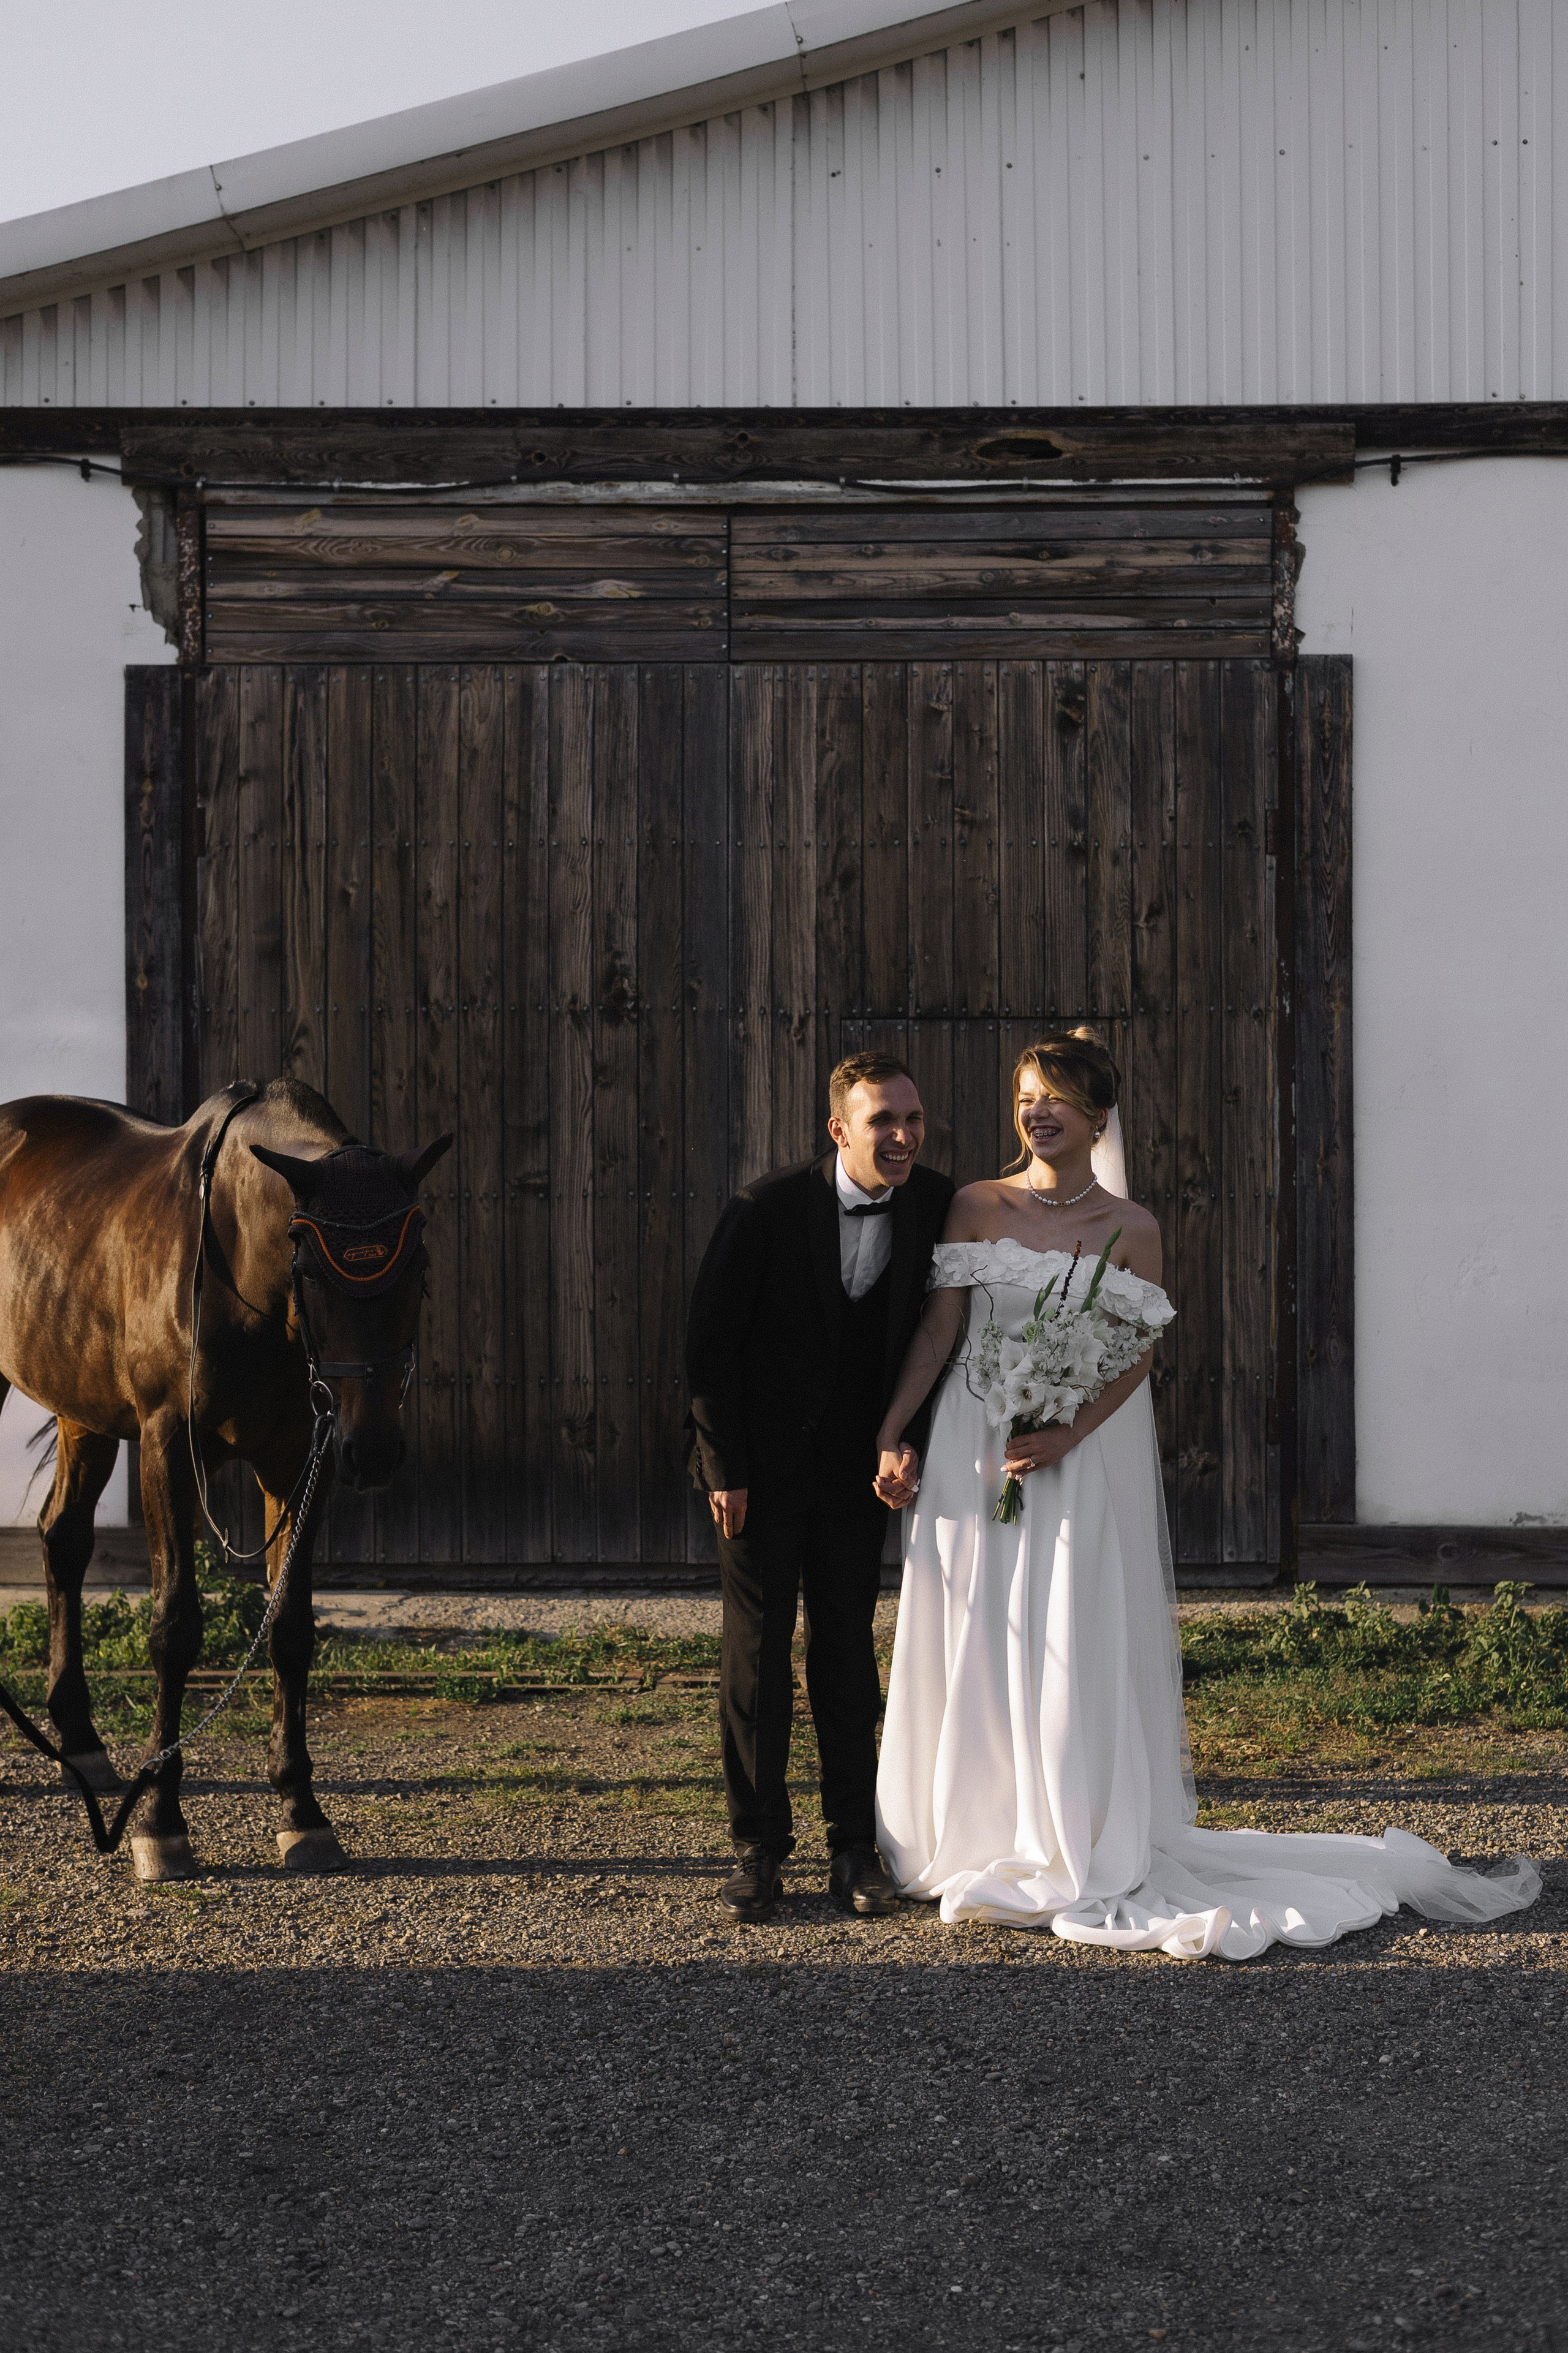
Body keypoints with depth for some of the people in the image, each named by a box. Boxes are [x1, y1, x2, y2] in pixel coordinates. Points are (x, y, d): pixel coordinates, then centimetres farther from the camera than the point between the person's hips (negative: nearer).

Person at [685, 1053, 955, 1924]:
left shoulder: (937, 1206, -7)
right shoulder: (767, 1210, -17)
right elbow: (710, 1346, -11)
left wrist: (911, 1445, -3)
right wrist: (724, 1471, -12)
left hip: (858, 1469, 3)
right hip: (762, 1467, -3)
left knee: (849, 1654, 8)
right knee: (757, 1651, 2)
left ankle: (856, 1844, 16)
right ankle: (760, 1846, 11)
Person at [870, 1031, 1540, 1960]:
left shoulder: (1130, 1228, 0)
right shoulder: (976, 1207, 4)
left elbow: (1137, 1357, -4)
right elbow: (939, 1329, 3)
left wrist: (1065, 1437, -17)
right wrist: (893, 1432, -5)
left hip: (1084, 1458, -2)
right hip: (972, 1454, 2)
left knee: (1075, 1651, -1)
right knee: (974, 1647, 5)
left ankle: (1078, 1856, 9)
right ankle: (984, 1841, 18)